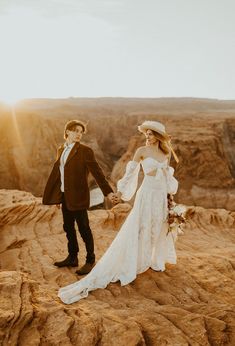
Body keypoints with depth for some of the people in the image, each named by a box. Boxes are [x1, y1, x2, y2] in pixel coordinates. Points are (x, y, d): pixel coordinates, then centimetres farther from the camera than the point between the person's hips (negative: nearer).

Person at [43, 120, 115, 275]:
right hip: (64, 196, 7)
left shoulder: (85, 150, -8)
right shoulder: (61, 150, 12)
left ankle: (91, 261, 14)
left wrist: (108, 191, -17)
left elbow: (97, 171, -12)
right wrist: (48, 194, 19)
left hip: (78, 196, -7)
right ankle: (72, 257, 32)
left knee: (84, 228, 0)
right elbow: (56, 171, 17)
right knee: (68, 227, 16)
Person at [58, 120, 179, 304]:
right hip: (148, 195, -5)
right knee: (138, 231, -7)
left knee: (161, 230, 16)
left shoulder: (166, 152, 7)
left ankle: (156, 261, 39)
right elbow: (130, 171, -10)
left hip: (162, 196, 5)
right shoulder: (142, 151, -7)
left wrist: (170, 195, 15)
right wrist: (120, 191, -17)